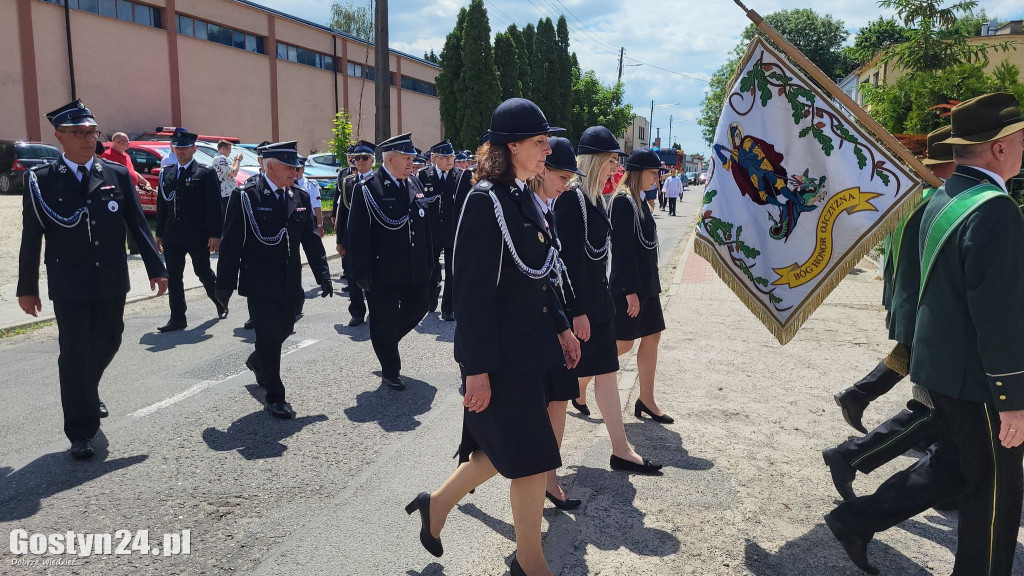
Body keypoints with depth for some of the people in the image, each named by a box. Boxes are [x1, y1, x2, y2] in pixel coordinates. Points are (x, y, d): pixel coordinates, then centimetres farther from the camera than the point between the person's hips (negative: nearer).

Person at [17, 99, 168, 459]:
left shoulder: (118, 174, 2)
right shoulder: (41, 180, -4)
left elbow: (138, 225, 2)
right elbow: (31, 238, -2)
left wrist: (156, 268, -2)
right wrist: (27, 287, -1)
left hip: (112, 283, 3)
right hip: (69, 287, -3)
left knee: (107, 344, 17)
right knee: (74, 355, 1)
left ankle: (88, 395, 47)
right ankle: (81, 433, 12)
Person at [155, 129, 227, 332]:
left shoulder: (206, 173, -4)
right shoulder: (167, 175, 12)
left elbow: (214, 207, -8)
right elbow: (161, 206, 15)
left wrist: (215, 235, -14)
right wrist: (160, 234, 10)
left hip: (198, 236, -5)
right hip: (172, 238, 5)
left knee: (204, 273, 9)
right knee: (173, 278, 3)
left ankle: (220, 302, 34)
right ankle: (177, 318, 8)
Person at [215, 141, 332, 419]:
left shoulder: (300, 197, 5)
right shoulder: (245, 197, -10)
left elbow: (311, 239, 7)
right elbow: (231, 243, -9)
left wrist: (323, 275, 2)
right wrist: (225, 284, -9)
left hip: (289, 282, 6)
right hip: (260, 282, -5)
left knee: (285, 329, 16)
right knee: (269, 335, -2)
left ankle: (257, 362, 47)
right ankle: (275, 398, 11)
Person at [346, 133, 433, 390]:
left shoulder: (415, 184, 8)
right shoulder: (367, 188, -11)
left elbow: (425, 226, 13)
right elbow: (358, 235, -13)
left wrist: (428, 262, 12)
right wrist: (363, 273, -15)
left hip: (415, 270, 6)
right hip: (383, 272, -6)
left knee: (418, 307, 17)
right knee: (384, 322, 4)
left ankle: (388, 341, 42)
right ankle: (390, 372, 21)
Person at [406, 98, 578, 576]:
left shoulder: (524, 197, 10)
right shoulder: (485, 199, -18)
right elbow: (472, 292, -21)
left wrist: (561, 327, 16)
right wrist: (477, 368, -21)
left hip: (530, 345, 9)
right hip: (502, 354, -9)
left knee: (504, 447, 19)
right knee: (531, 457, 3)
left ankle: (438, 503, 38)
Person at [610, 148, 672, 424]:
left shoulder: (639, 201, 12)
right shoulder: (623, 201, -17)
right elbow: (623, 249, -21)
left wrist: (649, 283, 17)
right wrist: (630, 290, -22)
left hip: (646, 283, 10)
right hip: (629, 285, -9)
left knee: (652, 338, 11)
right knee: (623, 343, -1)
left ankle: (646, 401, 21)